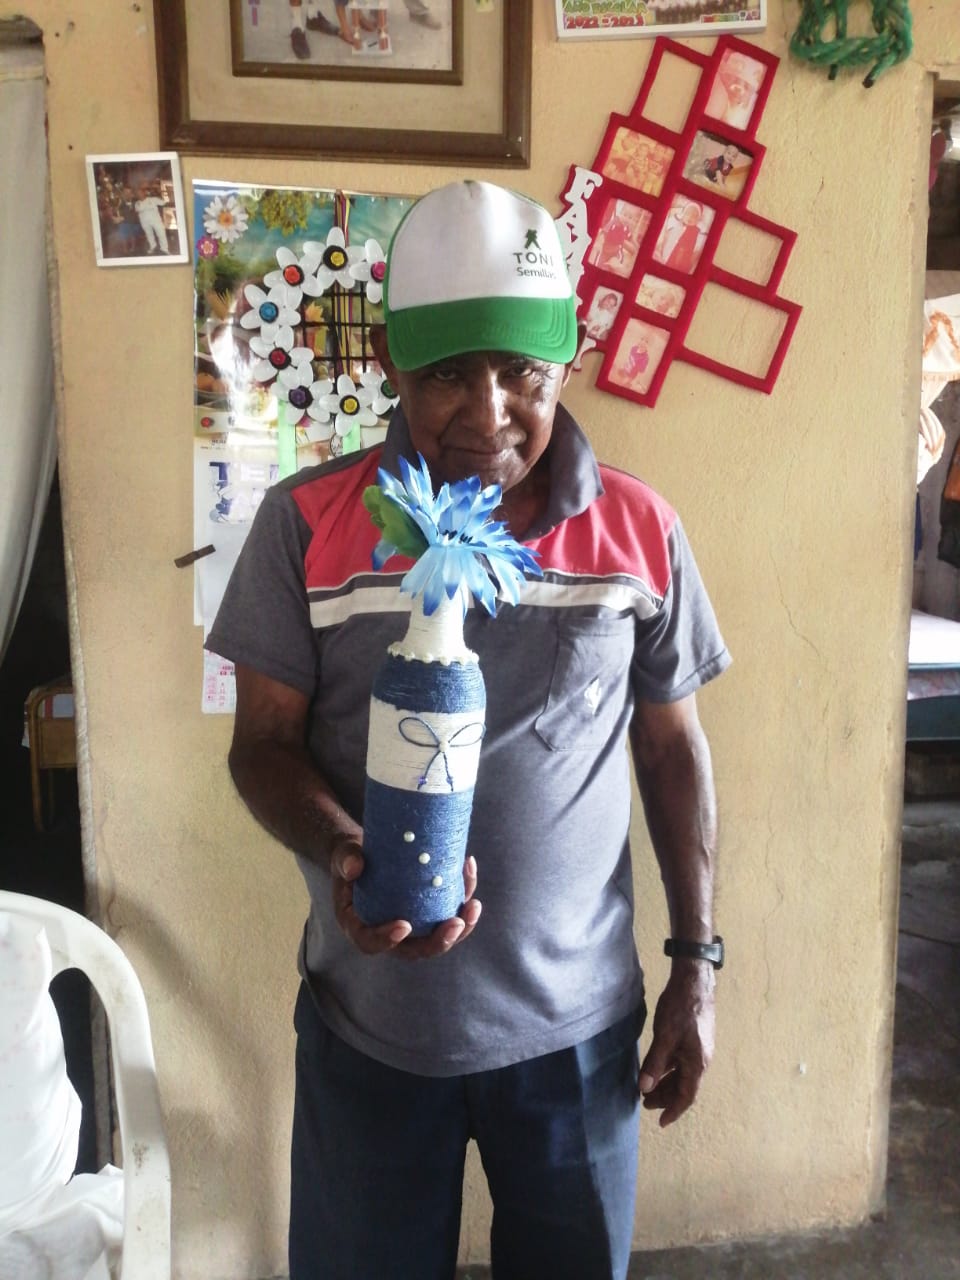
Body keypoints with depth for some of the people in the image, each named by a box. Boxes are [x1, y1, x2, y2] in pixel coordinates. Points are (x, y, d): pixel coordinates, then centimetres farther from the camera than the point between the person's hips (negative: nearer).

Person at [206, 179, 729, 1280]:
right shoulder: (306, 523, -10)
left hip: (576, 1022, 1)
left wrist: (696, 963, 3)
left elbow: (672, 749, 2)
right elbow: (263, 744, -5)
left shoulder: (640, 530, -6)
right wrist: (343, 853, -26)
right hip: (366, 1023, 0)